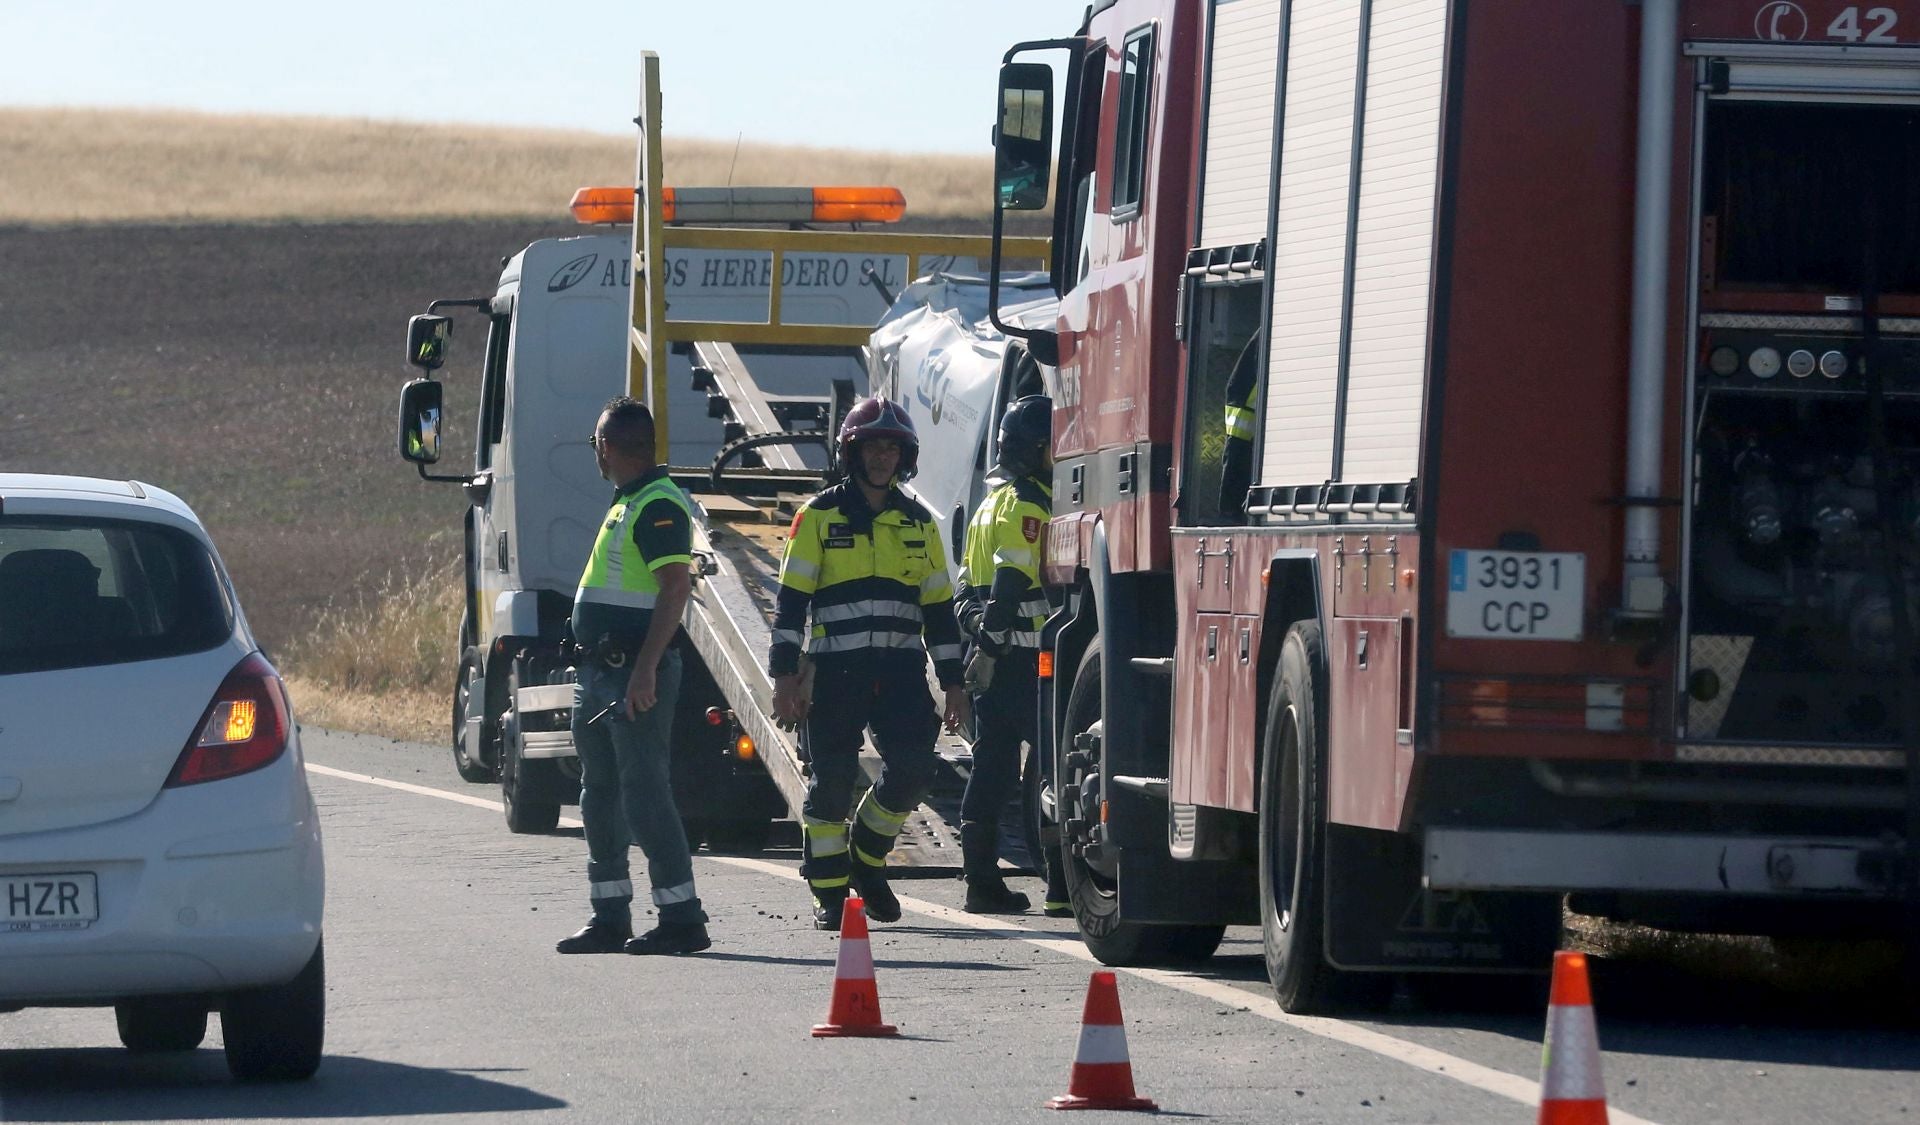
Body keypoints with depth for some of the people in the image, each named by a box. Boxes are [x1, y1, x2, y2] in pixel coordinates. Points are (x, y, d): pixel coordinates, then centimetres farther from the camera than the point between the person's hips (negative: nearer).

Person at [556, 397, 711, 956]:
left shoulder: (658, 506, -14)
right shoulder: (625, 504, 18)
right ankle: (610, 920, 19)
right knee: (601, 799, 13)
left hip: (634, 675, -11)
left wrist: (644, 672, -28)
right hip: (602, 673, 11)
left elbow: (674, 590, -22)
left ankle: (681, 919, -8)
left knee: (646, 797, -10)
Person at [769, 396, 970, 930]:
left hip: (901, 669, 3)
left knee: (912, 769, -9)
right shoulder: (821, 516, 3)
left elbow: (938, 606, 17)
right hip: (836, 670, -3)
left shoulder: (918, 523, 14)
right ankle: (829, 892, 8)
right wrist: (785, 675, -8)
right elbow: (791, 600, 0)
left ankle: (867, 857, 15)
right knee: (832, 780, -3)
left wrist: (952, 682, 13)